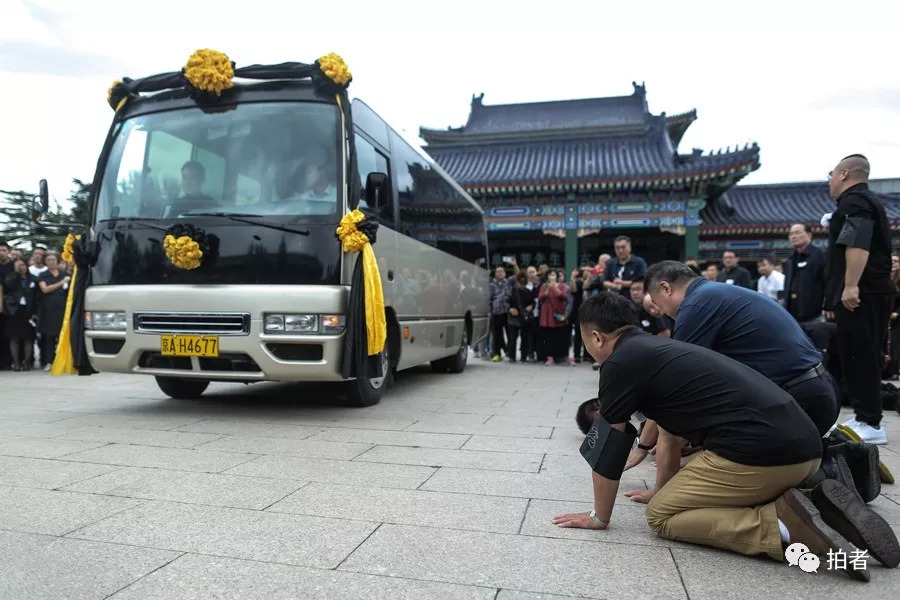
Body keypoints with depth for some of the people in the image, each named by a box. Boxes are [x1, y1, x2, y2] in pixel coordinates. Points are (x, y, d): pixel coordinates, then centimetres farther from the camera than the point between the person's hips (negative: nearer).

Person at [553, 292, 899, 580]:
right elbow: (670, 432, 36)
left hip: (760, 449, -9)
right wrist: (663, 491, 47)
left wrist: (599, 518, 15)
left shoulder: (620, 363, -3)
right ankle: (817, 509, 9)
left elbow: (608, 446, 2)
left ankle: (784, 526, -9)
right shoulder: (659, 349, 25)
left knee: (661, 515, 5)